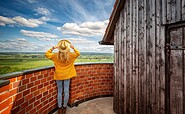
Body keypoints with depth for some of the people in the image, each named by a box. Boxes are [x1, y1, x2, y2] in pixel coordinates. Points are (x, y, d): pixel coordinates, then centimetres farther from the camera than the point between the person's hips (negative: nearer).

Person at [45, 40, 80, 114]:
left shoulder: (56, 56, -14)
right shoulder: (71, 55, -14)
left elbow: (47, 54, 2)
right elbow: (78, 53, 4)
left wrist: (53, 48, -4)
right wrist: (73, 47, -3)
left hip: (58, 76, 0)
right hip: (67, 75, 0)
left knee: (59, 92, 14)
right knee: (66, 92, 12)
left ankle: (60, 108, 28)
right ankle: (64, 107, 28)